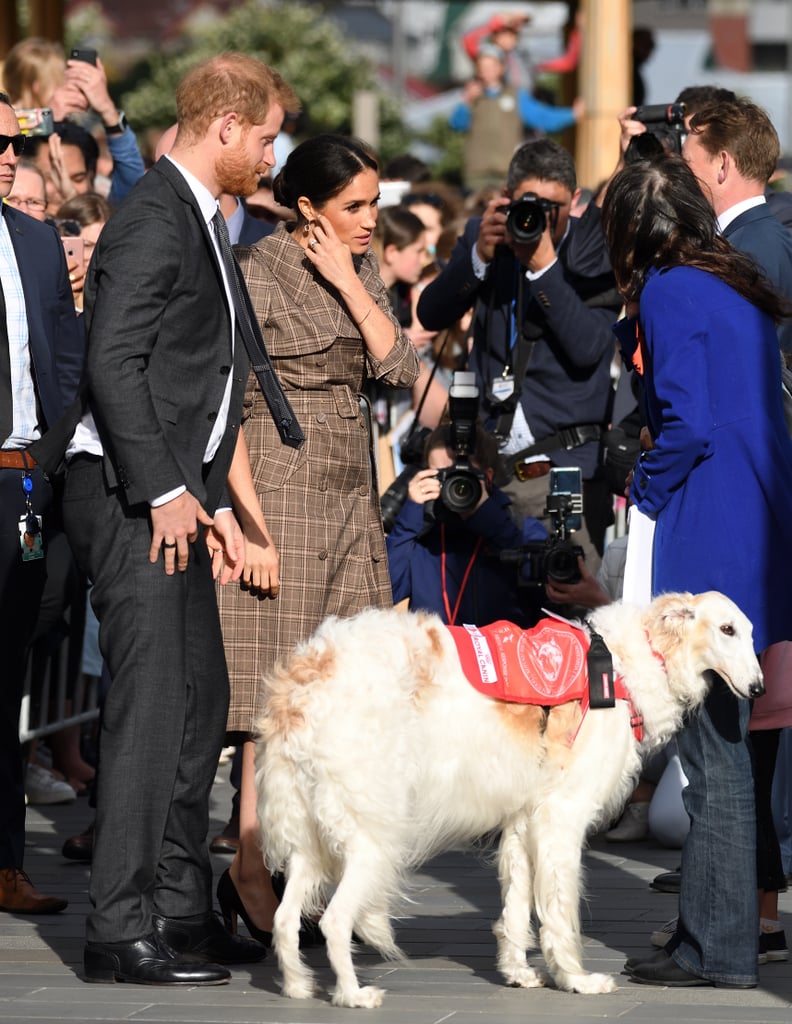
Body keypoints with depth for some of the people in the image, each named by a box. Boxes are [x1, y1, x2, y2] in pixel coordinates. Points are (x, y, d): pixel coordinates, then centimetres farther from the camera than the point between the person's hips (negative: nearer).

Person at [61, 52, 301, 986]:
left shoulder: (201, 223, 19)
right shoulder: (152, 219, -13)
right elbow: (113, 364, -21)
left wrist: (213, 500, 18)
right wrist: (164, 491, -21)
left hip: (175, 496, 10)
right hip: (131, 495, -10)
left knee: (199, 697, 12)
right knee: (150, 705, -11)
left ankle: (180, 909, 19)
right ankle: (120, 932, -9)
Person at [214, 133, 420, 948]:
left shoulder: (359, 267, 13)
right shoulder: (257, 275, -10)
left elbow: (398, 368, 3)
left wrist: (350, 284, -6)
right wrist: (252, 522, -17)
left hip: (350, 500, 7)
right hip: (281, 499, -7)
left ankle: (267, 869, 10)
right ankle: (252, 873, 0)